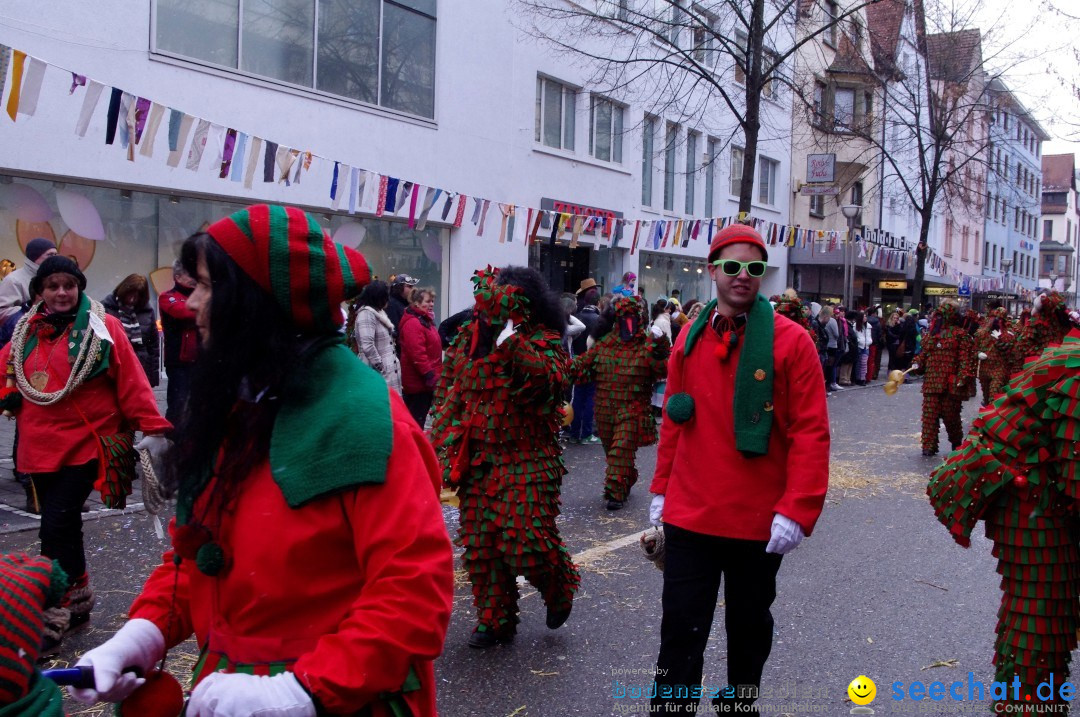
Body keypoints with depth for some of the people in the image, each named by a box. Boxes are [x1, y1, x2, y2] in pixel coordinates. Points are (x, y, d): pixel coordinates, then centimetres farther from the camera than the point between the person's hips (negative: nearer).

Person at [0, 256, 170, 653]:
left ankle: (53, 619, 0)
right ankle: (79, 600, 33)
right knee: (64, 527, 16)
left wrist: (153, 427, -11)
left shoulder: (102, 327, -5)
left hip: (86, 445, -5)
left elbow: (131, 381, -8)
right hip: (40, 449, 6)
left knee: (55, 528, -11)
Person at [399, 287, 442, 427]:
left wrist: (434, 374, 24)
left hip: (424, 381, 11)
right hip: (418, 381, -11)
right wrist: (429, 375, -26)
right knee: (416, 420, -5)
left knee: (419, 418, 16)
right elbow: (417, 353, -26)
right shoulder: (413, 323, -17)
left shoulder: (425, 321, 17)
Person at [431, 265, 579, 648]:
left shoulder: (543, 341, -6)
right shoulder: (469, 338, 8)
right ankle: (495, 619, 26)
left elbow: (549, 378, -28)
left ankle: (559, 588, 24)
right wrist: (444, 442, 14)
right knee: (480, 545, 8)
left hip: (527, 460, -5)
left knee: (528, 541, -10)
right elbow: (450, 392, 18)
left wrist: (512, 341, -31)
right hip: (478, 461, 5)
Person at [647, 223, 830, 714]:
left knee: (749, 624, 18)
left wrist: (796, 511, -17)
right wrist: (661, 489, 11)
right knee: (681, 628, 4)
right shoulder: (691, 338, 4)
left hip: (759, 522, -2)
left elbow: (811, 432, -12)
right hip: (690, 516, 2)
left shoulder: (791, 341, -8)